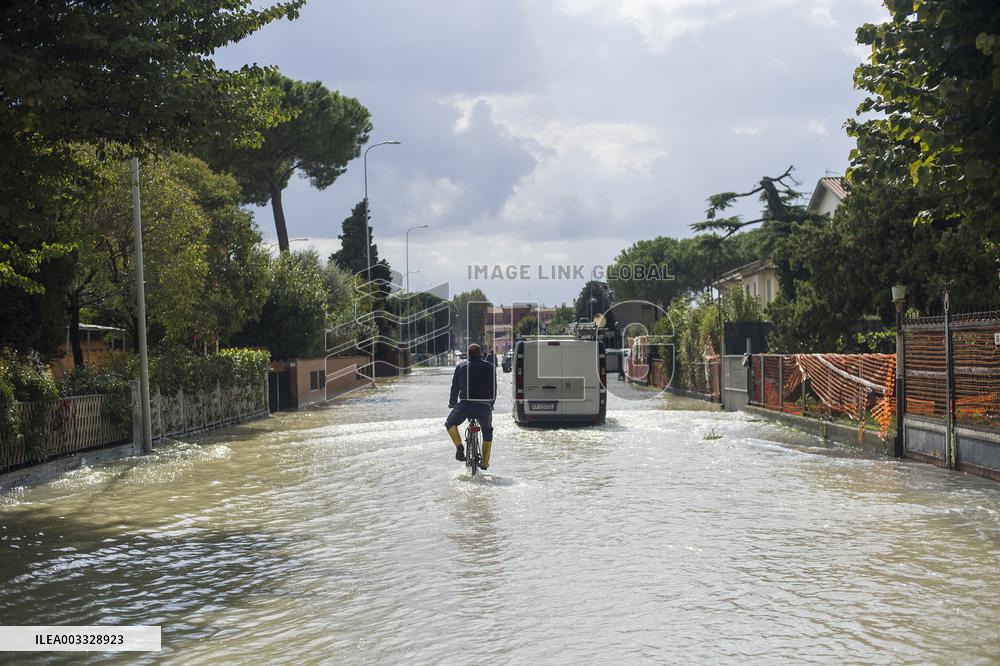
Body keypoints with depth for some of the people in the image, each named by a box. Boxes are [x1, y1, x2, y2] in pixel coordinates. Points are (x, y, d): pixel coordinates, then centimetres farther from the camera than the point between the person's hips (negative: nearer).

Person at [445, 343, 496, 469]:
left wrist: (452, 403, 29)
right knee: (487, 431, 24)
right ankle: (485, 462, 19)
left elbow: (455, 387, 15)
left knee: (450, 424, 25)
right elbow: (493, 388, 15)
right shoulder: (490, 367, 11)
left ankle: (459, 447, 4)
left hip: (465, 405, -1)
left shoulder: (461, 366, 11)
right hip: (484, 407, 1)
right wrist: (491, 404, 30)